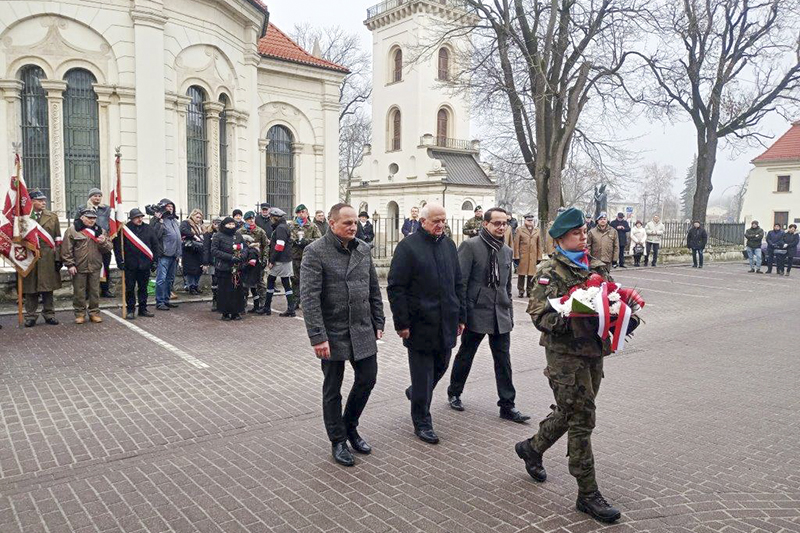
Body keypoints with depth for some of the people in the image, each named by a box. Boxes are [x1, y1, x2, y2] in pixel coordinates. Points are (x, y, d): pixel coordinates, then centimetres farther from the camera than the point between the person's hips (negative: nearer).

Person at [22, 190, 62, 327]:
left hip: (48, 259, 1)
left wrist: (58, 258, 1)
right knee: (31, 289, 4)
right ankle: (31, 317, 13)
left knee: (48, 288, 6)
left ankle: (49, 315, 16)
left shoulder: (53, 217, 10)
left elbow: (58, 239, 7)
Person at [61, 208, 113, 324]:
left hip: (95, 267, 4)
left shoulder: (99, 231, 11)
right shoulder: (72, 230, -3)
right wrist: (70, 264, -10)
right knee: (79, 292, 5)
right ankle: (80, 314, 16)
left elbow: (108, 248, 11)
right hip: (79, 267, -3)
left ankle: (94, 313, 19)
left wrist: (103, 242, -11)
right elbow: (66, 249, -6)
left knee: (95, 291, 9)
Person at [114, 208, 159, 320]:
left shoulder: (148, 229, 6)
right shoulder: (124, 229, -5)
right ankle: (130, 310, 14)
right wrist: (120, 261, -8)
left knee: (143, 288, 12)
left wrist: (154, 261, 7)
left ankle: (143, 309, 21)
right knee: (130, 289, 4)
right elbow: (117, 246, -4)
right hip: (130, 265, -3)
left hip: (145, 264, 3)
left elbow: (155, 245, 10)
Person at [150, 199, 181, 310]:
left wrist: (179, 253, 19)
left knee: (170, 279, 14)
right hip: (164, 255, -8)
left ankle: (166, 300, 23)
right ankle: (159, 302, -5)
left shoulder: (175, 220, 18)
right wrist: (159, 221, -24)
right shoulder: (159, 220, -6)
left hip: (174, 255, 8)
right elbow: (155, 235, -20)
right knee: (161, 279, -9)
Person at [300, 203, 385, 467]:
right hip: (333, 334, -5)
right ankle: (338, 441, 25)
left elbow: (374, 289, 12)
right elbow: (309, 297, -17)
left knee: (367, 379, 11)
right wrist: (317, 337, -21)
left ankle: (350, 427, 34)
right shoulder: (315, 252, -12)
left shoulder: (363, 249, 6)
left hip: (363, 331, 5)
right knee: (333, 390, 8)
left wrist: (378, 323, 8)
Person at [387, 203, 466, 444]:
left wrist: (461, 315, 13)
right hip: (420, 324, -6)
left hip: (446, 323, 6)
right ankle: (422, 422, 18)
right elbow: (395, 288, -10)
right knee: (423, 375, 3)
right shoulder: (408, 246, -8)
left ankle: (415, 392, 45)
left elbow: (458, 283, 17)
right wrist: (401, 323, -14)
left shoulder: (449, 245, 11)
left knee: (441, 366, 18)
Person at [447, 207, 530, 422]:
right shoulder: (470, 246, -10)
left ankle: (507, 406, 13)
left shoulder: (507, 251, 10)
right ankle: (454, 393, 32)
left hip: (500, 315, 5)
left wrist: (510, 313, 14)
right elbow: (460, 282, -11)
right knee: (465, 356, 12)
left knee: (503, 360, 5)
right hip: (476, 313, -5)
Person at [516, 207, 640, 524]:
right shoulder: (550, 272, -9)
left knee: (571, 412, 19)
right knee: (581, 420, -4)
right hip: (565, 353, -7)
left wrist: (628, 317, -5)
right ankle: (588, 494, 8)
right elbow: (539, 315, -16)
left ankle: (532, 448, 43)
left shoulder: (597, 267, 11)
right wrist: (576, 322, -29)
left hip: (593, 351, 7)